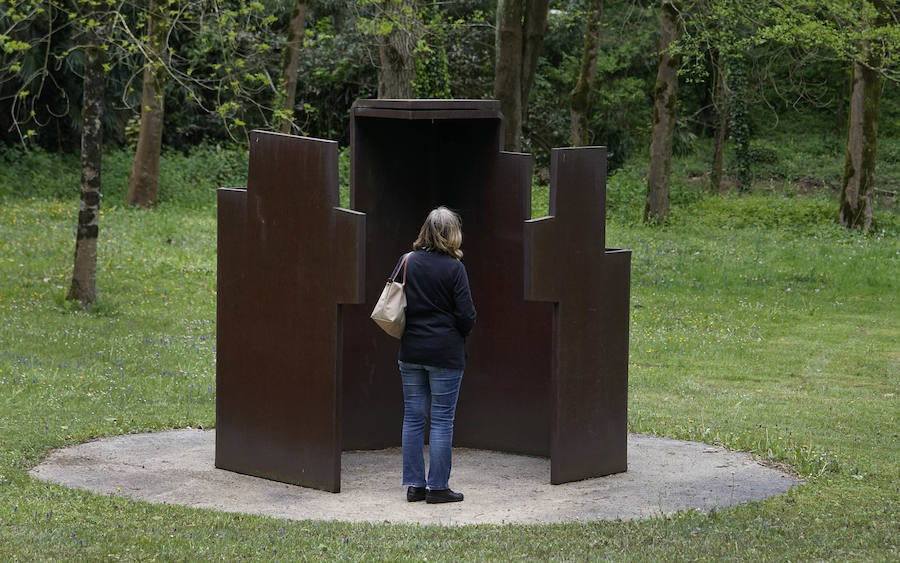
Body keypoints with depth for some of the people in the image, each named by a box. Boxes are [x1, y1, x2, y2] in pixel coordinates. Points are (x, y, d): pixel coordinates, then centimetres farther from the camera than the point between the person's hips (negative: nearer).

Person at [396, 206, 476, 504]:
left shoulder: (408, 262, 2)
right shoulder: (453, 268, -10)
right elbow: (466, 315, -10)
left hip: (411, 352, 4)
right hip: (445, 353, -4)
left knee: (413, 418, 9)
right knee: (442, 420, 1)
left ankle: (414, 484, 12)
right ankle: (437, 486, 3)